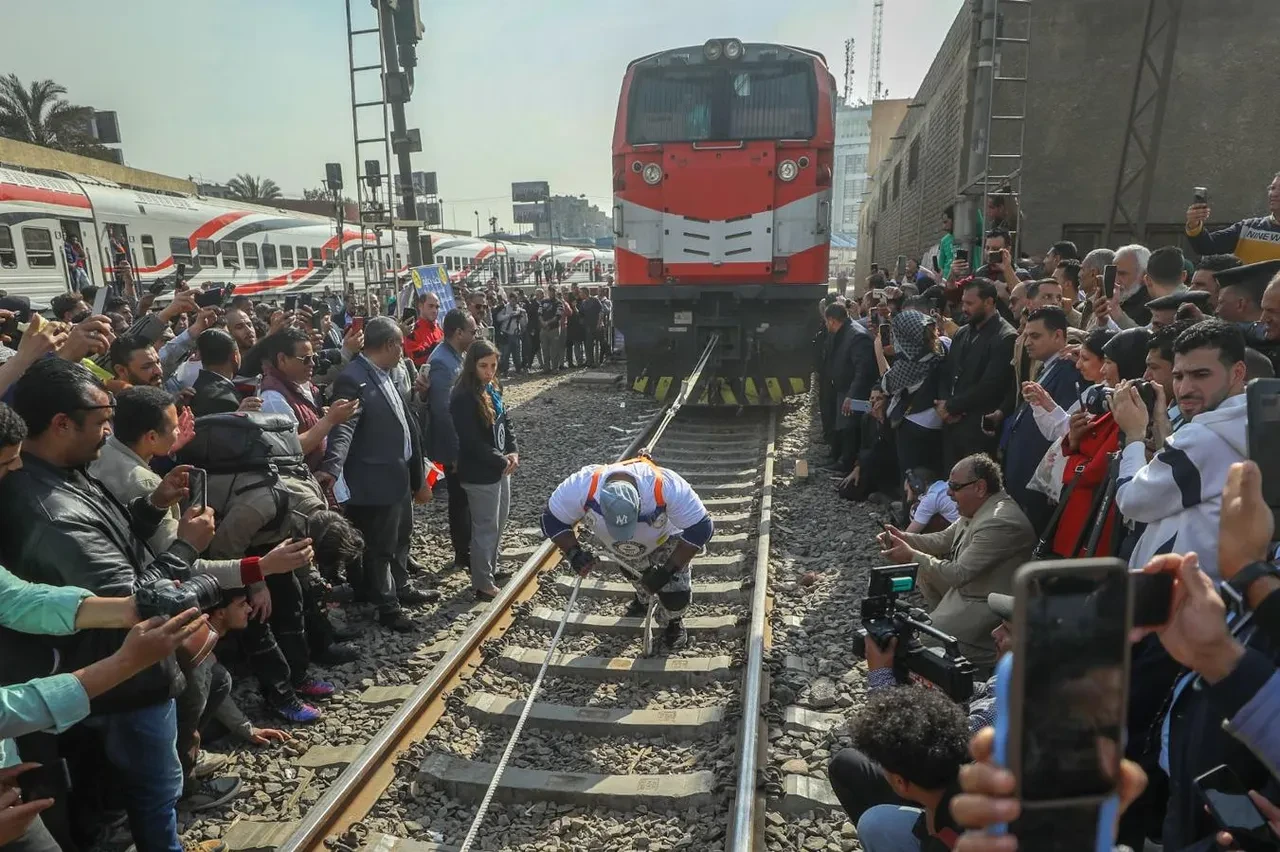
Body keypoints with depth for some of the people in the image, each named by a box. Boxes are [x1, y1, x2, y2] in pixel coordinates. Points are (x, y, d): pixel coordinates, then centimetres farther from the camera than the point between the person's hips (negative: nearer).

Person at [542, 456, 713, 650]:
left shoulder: (666, 487, -46)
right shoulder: (582, 487, -41)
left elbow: (701, 527, -34)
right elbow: (552, 519, -22)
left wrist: (668, 569, -34)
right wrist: (573, 552, -36)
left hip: (664, 539, -2)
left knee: (676, 595, -6)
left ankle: (672, 621, 29)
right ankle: (643, 599, 57)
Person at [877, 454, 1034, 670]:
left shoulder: (1000, 522, -31)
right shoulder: (978, 506, 0)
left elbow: (959, 573, -29)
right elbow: (944, 540, 10)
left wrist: (912, 556, -22)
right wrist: (905, 538, -5)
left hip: (987, 604, -10)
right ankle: (943, 617, 20)